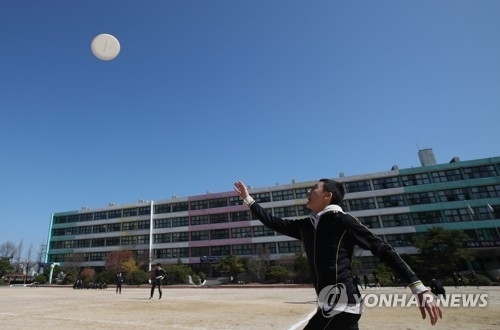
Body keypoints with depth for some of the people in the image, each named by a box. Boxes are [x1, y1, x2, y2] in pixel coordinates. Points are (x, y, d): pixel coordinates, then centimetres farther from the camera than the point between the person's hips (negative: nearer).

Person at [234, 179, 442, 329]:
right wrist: (248, 199, 19)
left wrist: (419, 287, -13)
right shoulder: (306, 225, 11)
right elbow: (274, 223, 16)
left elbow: (382, 249, -8)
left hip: (341, 304, -7)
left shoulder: (342, 220, -9)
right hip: (331, 304, 8)